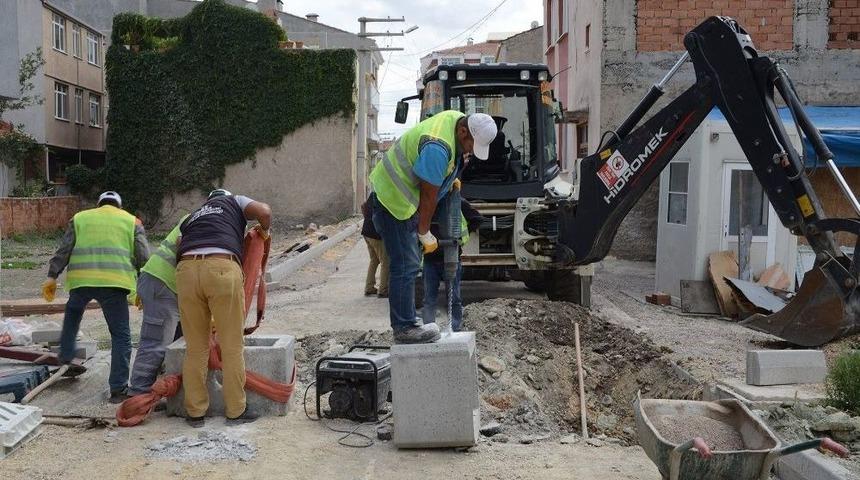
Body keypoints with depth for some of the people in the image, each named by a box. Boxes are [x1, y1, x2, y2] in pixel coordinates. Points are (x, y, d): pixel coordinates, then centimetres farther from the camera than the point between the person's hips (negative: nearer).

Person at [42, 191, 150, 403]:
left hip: (80, 278, 3)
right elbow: (143, 256, 7)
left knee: (73, 312, 35)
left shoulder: (80, 218, 21)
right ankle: (118, 388, 0)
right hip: (114, 281, -2)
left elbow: (64, 250, 12)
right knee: (120, 335, 3)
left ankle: (66, 355, 39)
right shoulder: (131, 221, 17)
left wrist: (52, 277, 12)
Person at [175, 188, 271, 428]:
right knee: (232, 345, 5)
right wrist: (264, 231, 28)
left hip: (186, 269, 4)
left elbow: (180, 250, 23)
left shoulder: (190, 218, 36)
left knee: (195, 348, 12)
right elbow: (264, 211, 8)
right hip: (223, 268, -4)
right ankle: (236, 411, 11)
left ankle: (195, 412, 18)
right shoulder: (233, 201, 27)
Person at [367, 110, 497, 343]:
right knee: (405, 266, -9)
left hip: (404, 199, 11)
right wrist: (425, 234, -12)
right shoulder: (438, 147, -31)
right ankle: (404, 329, -2)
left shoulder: (458, 119, -1)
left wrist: (449, 179, 13)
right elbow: (428, 195, -22)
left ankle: (406, 321, 23)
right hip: (393, 200, -10)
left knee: (408, 264, 14)